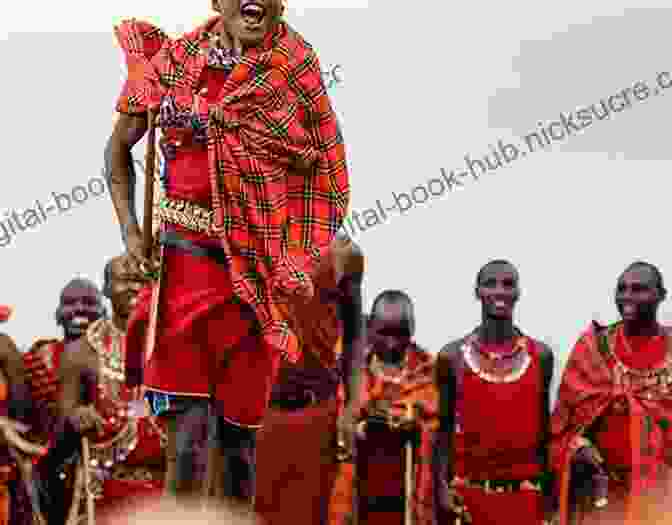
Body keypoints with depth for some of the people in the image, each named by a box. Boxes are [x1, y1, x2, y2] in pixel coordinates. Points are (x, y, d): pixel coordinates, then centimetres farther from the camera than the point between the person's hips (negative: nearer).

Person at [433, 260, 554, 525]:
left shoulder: (540, 355, 4)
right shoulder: (453, 356, 0)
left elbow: (543, 428, 9)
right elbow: (443, 428, 4)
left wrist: (548, 493, 7)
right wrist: (441, 487, -7)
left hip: (525, 495, 1)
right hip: (468, 493, -1)